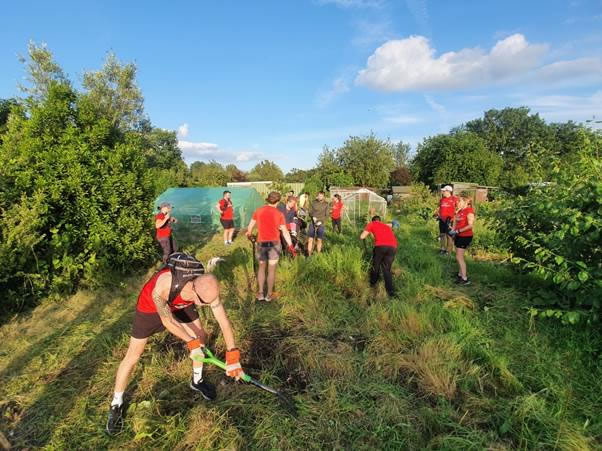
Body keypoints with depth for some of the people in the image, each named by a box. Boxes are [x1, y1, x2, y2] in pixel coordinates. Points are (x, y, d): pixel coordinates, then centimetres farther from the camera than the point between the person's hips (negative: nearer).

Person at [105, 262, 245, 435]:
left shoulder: (207, 289, -34)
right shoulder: (161, 288, -45)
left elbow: (223, 321, -27)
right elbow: (168, 321, -29)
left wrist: (233, 356, -27)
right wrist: (191, 343, -24)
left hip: (180, 304, 4)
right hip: (151, 306, -3)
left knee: (200, 337, 2)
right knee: (133, 356, 2)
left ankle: (197, 381, 29)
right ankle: (116, 404, 25)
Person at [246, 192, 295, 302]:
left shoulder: (258, 211, -2)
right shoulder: (279, 214, -9)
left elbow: (251, 225, 11)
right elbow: (285, 232, -10)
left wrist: (248, 234, 32)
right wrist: (291, 246, -3)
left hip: (261, 243, 2)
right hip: (274, 243, -2)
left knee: (261, 267, 19)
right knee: (272, 269, 9)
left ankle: (260, 293, 21)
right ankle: (269, 295, 20)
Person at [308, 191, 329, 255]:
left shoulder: (326, 204, 2)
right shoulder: (313, 202, 4)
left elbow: (326, 215, 0)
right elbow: (310, 212, 6)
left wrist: (321, 221, -14)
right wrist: (313, 217, -14)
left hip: (320, 224, -1)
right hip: (312, 223, 1)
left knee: (319, 240, 1)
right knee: (310, 239, -3)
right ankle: (309, 255, 4)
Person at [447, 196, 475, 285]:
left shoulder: (469, 211, -14)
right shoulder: (459, 211, 11)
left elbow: (470, 225, -21)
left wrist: (458, 231, -24)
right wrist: (452, 231, 0)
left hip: (465, 237, -9)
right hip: (458, 236, 9)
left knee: (459, 257, -8)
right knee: (459, 256, 16)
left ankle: (465, 279, -3)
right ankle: (460, 274, 28)